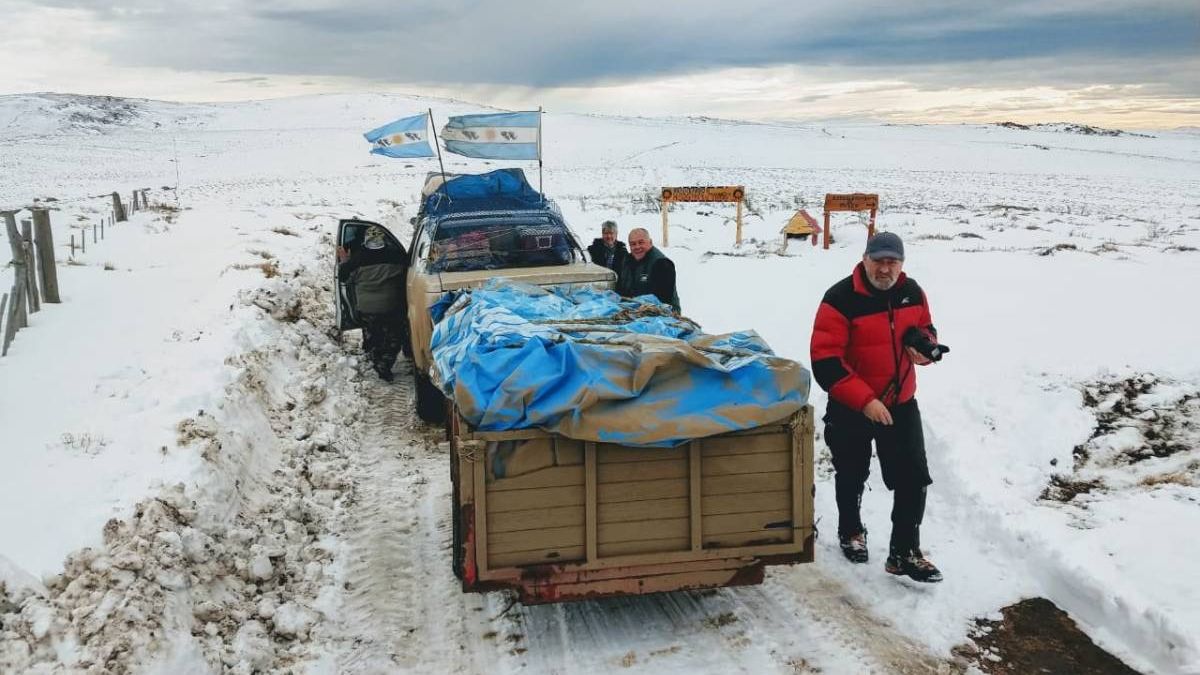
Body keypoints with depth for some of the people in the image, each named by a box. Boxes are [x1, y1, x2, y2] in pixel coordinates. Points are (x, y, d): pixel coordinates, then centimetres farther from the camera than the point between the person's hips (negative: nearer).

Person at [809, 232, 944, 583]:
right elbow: (825, 362, -24)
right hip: (851, 409, -4)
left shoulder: (912, 292, -3)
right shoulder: (840, 299, -22)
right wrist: (864, 400, -29)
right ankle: (850, 531, 43)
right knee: (852, 477, 16)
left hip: (901, 404, 4)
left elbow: (925, 328, 16)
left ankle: (904, 553, 15)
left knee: (914, 478, 1)